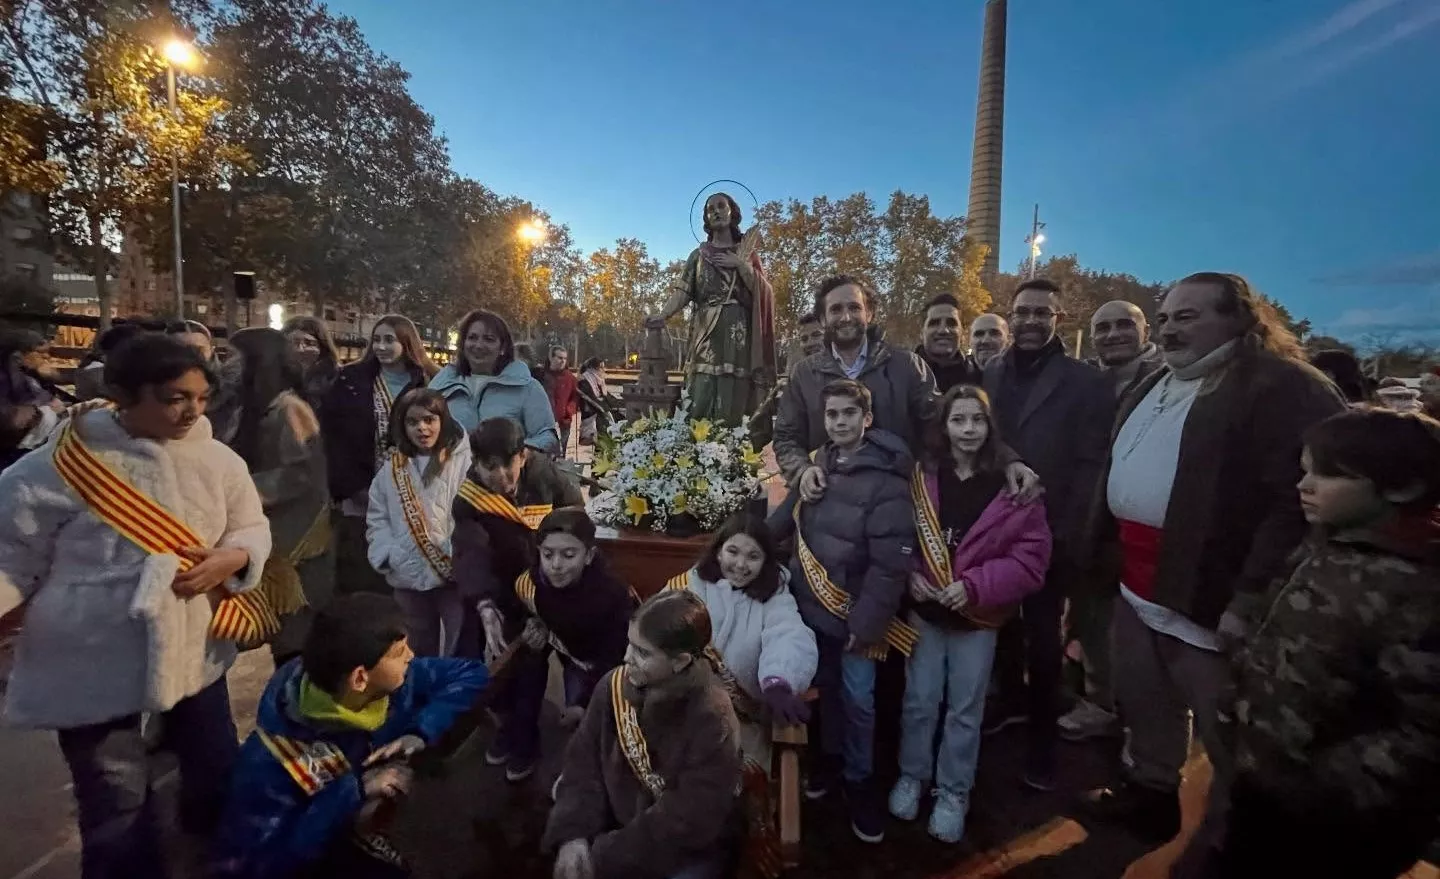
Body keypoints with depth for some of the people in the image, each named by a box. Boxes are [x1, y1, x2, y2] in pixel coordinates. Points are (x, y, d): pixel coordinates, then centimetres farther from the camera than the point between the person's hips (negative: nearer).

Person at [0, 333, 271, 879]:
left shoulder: (218, 461, -5)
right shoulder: (59, 468, -14)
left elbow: (253, 527, 5)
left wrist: (230, 559, -16)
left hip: (193, 650, 4)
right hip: (95, 665, -4)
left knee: (217, 771, 20)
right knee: (115, 809, 9)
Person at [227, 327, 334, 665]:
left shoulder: (289, 409, -13)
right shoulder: (250, 410, 13)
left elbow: (300, 474, -19)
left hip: (295, 540, -8)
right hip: (269, 536, 8)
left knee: (298, 636, 1)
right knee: (282, 636, 15)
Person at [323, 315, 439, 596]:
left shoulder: (428, 383, 4)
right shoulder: (351, 380, 5)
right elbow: (332, 437, 0)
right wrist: (353, 487, -9)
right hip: (360, 500, 0)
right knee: (360, 583, 5)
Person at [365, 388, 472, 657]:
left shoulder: (463, 461, -6)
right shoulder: (390, 472, 10)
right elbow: (377, 520, 11)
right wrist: (390, 554, -5)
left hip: (455, 575, -5)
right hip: (408, 579, 5)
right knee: (418, 653, 21)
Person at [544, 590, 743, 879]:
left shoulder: (713, 721, -26)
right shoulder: (614, 686, -11)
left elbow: (688, 822, -23)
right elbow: (583, 763, -4)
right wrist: (572, 835, -18)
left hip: (689, 850, -4)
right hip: (619, 821, 5)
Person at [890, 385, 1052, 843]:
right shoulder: (921, 477, -4)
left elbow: (1033, 556, -11)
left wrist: (976, 585, -19)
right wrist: (909, 575, -12)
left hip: (978, 616, -1)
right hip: (924, 610, 1)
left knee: (965, 709, 13)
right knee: (919, 701, 14)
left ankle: (953, 793, 32)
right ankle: (912, 776, 35)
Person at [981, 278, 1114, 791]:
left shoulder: (1087, 383, -4)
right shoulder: (988, 376, 4)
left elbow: (1090, 466, -7)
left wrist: (1065, 534, -12)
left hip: (1048, 535, -3)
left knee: (1042, 635, 8)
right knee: (1003, 623, 16)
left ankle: (1042, 733, 26)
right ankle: (1010, 699, 38)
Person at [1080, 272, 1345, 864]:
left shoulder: (1283, 388, -14)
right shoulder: (1155, 388, 14)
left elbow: (1301, 501, -23)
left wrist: (1248, 599, -26)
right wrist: (1108, 551, 17)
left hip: (1211, 603, -8)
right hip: (1138, 593, 9)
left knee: (1231, 741, 8)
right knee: (1146, 710, 24)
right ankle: (1149, 793, 44)